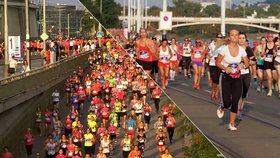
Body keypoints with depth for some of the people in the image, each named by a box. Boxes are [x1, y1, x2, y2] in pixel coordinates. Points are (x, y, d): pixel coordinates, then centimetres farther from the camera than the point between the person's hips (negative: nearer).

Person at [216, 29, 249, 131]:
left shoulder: (241, 50, 0)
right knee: (227, 102, -8)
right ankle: (221, 109, 30)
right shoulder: (224, 49, -9)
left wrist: (243, 66, -16)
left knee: (235, 102, -2)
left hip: (237, 78, 3)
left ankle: (232, 123, 13)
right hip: (226, 78, -3)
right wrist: (225, 68, -21)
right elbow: (217, 62, -4)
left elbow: (247, 64, 6)